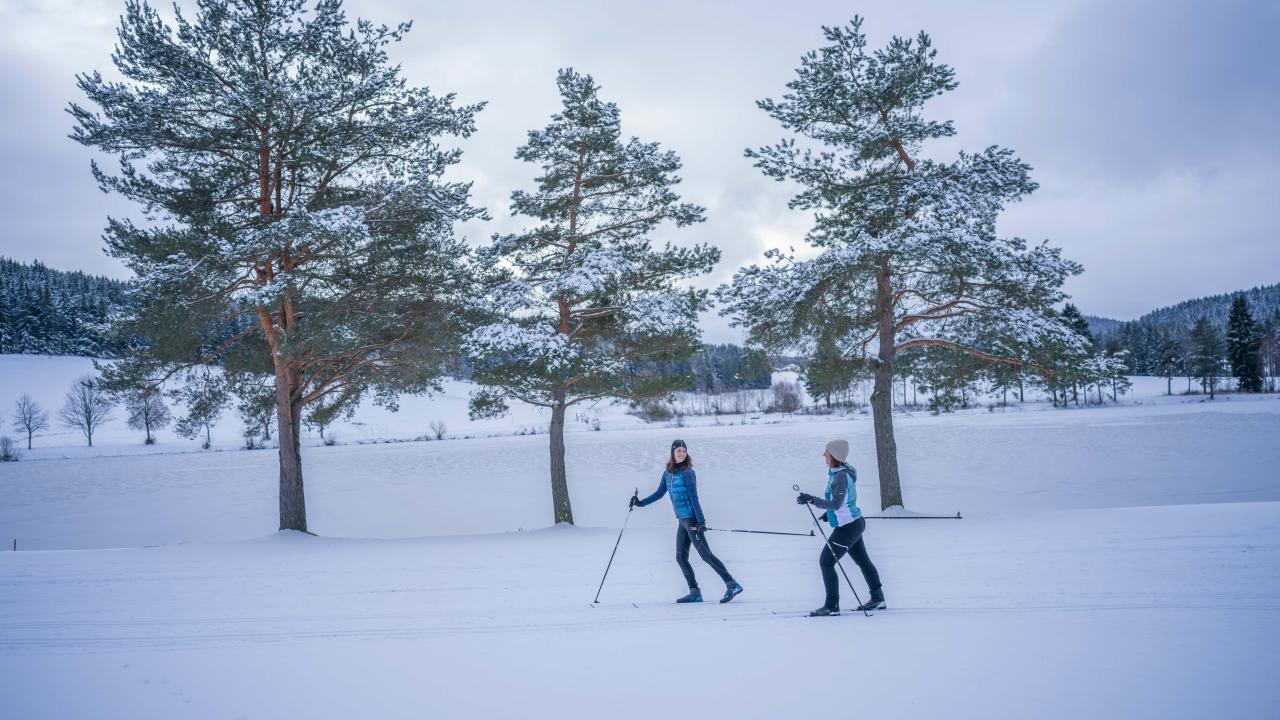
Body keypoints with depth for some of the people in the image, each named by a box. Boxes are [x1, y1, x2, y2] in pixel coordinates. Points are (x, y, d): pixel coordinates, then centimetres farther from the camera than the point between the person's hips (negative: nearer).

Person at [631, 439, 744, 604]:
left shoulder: (687, 473, -12)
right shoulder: (668, 474, 10)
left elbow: (694, 498, -17)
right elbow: (659, 493, 23)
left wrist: (701, 521, -20)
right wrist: (641, 503, 22)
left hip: (692, 519, -8)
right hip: (682, 521, 8)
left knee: (705, 555, -10)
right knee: (680, 557, 6)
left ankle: (732, 585, -8)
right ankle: (695, 593, 10)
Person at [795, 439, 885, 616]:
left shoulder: (841, 476, -25)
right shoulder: (837, 472, 4)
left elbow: (836, 503, -32)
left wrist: (812, 500, -37)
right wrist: (830, 512, 18)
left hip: (847, 527, -11)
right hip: (854, 523, 11)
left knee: (826, 562, -7)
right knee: (863, 560, 21)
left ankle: (832, 606, -2)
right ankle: (878, 599, 35)